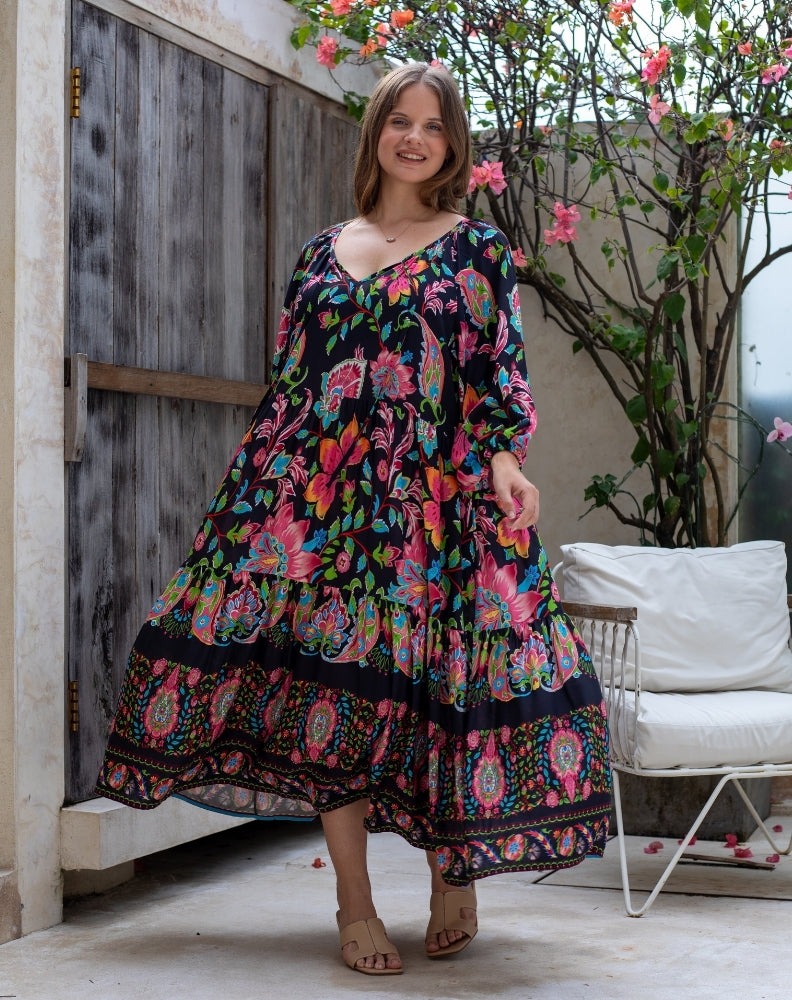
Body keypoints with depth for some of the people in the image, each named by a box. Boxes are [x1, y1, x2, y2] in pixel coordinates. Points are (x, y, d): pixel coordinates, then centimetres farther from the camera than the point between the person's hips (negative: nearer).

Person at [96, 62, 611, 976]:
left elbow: (500, 364, -1)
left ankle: (453, 878, 17)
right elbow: (286, 381, 17)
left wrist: (503, 455, -18)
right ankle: (355, 909, 6)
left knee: (436, 675, -5)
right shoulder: (322, 251, 17)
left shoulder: (477, 247, 8)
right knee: (331, 686, -2)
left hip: (438, 491, -3)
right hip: (323, 489, 3)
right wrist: (254, 487, 12)